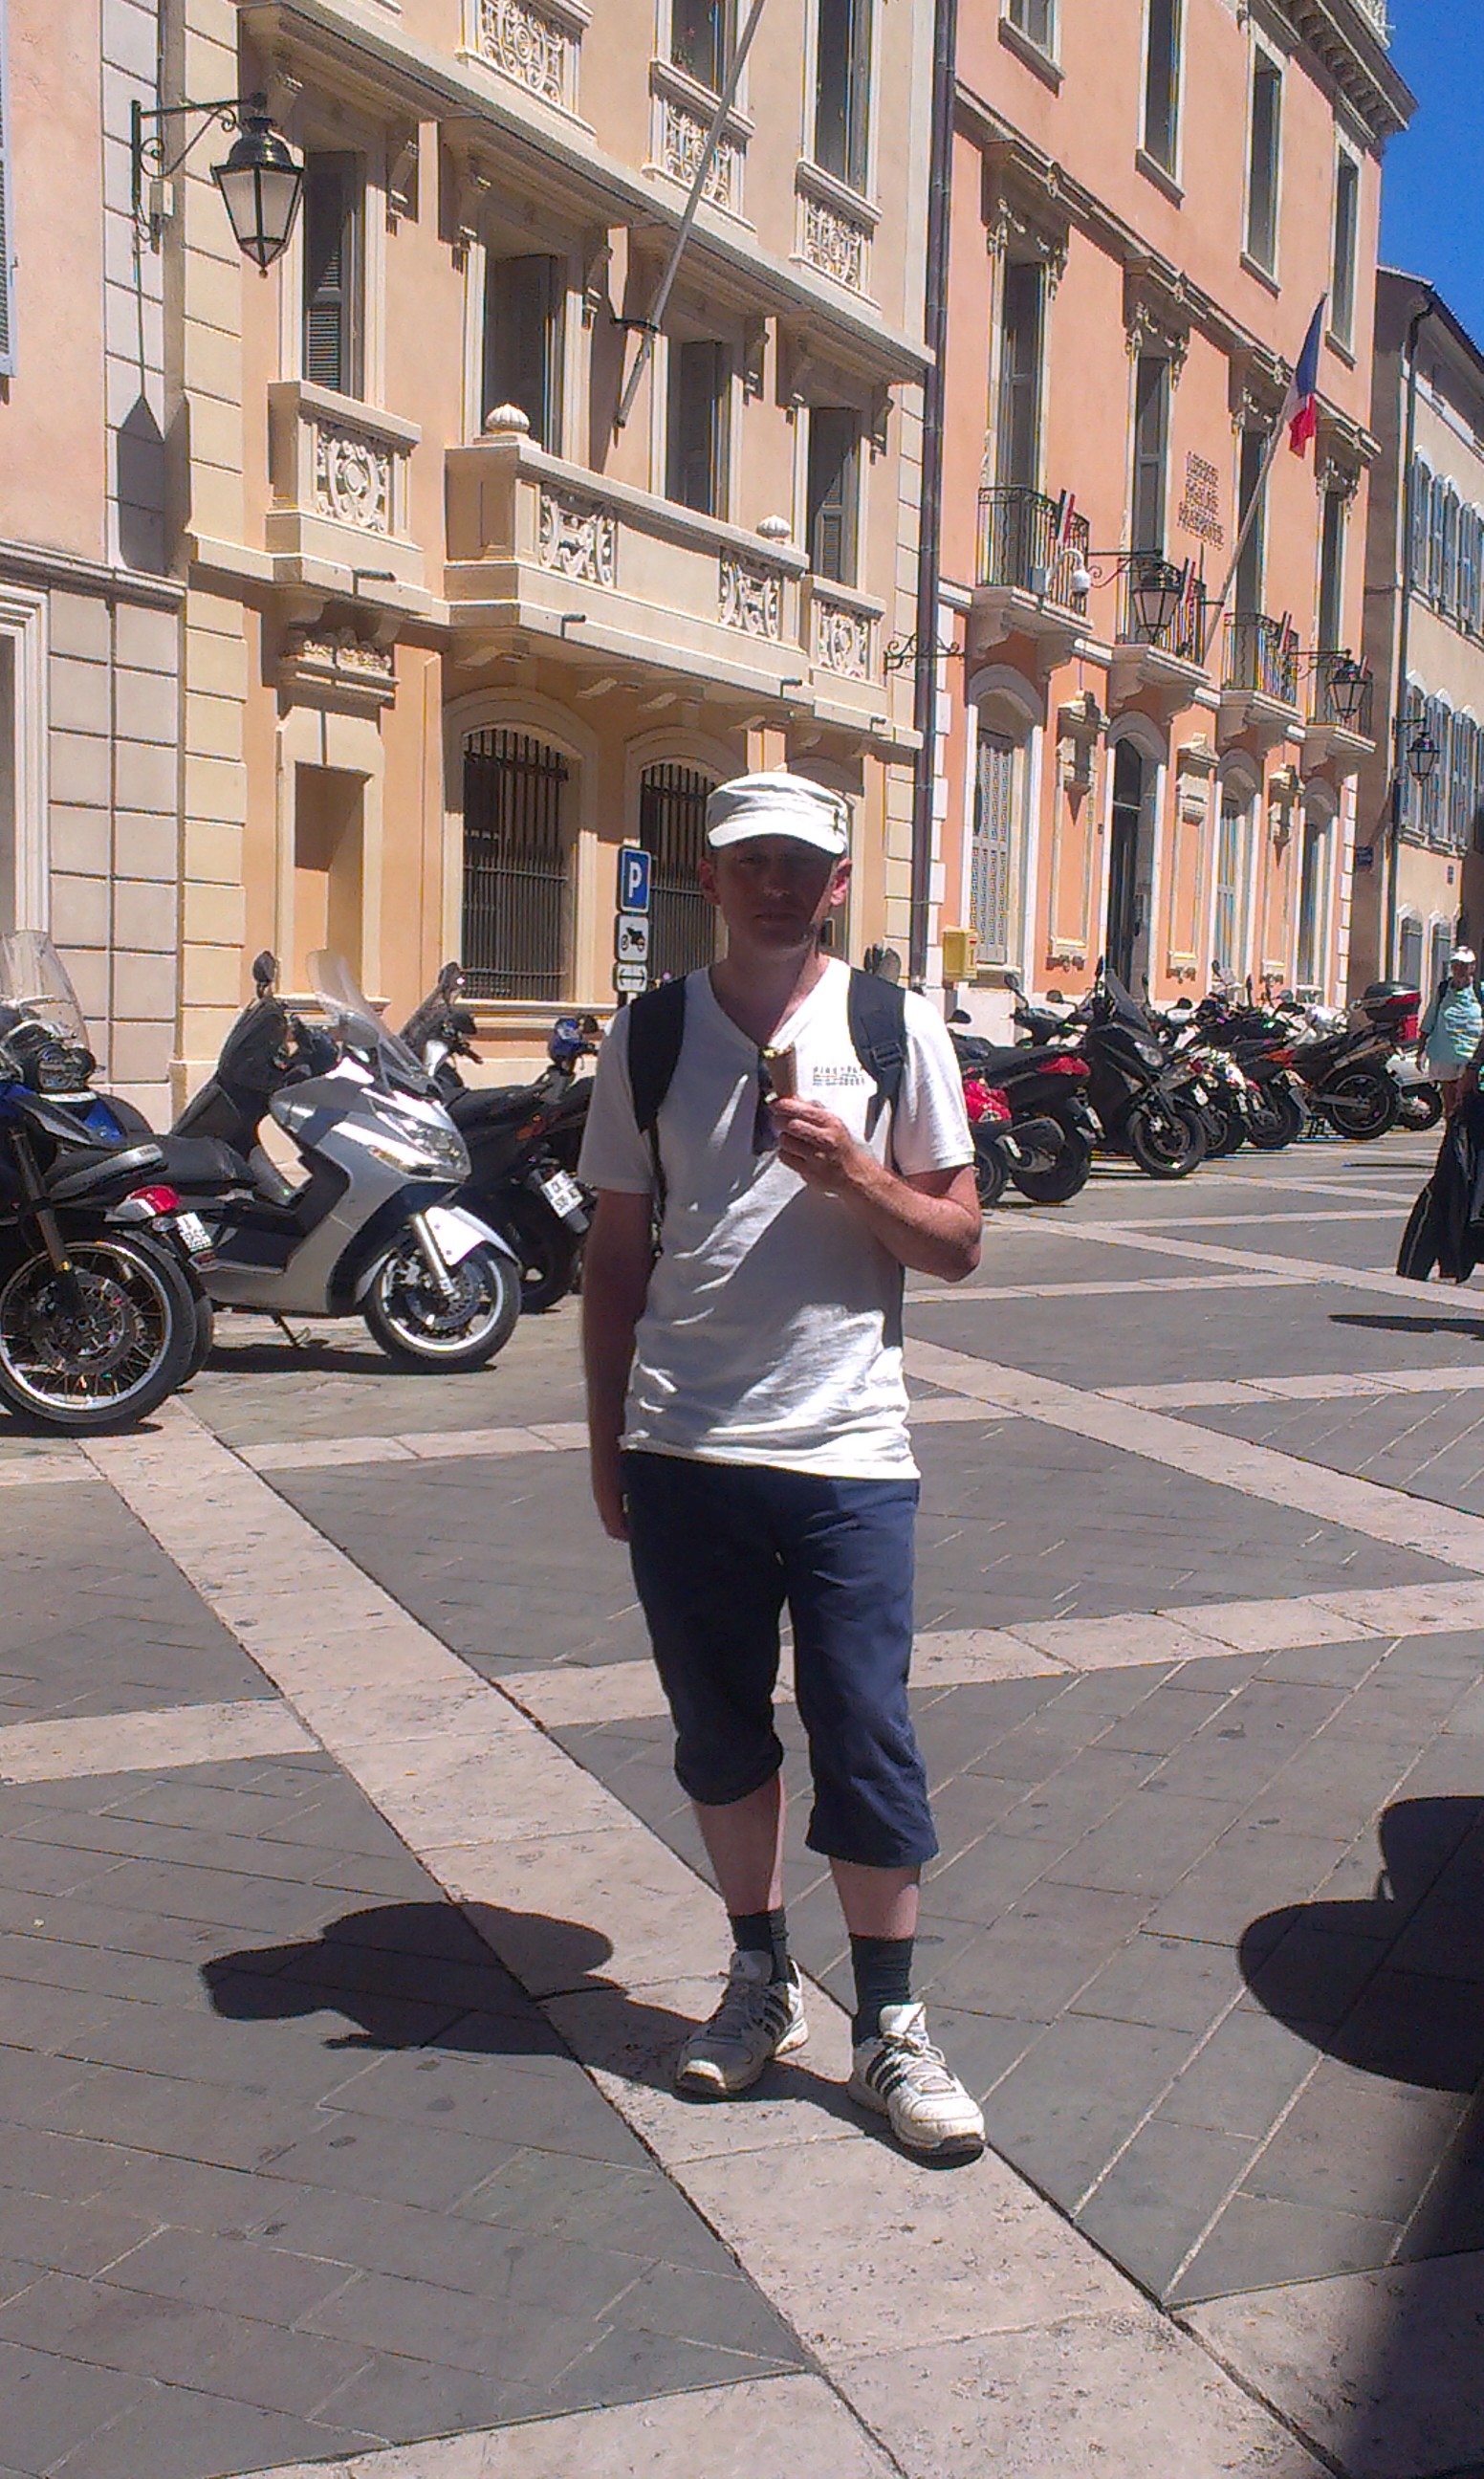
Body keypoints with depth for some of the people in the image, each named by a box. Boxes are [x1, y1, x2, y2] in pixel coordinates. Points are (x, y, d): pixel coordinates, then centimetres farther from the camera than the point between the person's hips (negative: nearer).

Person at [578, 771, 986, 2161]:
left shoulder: (896, 1030, 2)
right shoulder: (648, 1038, 6)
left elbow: (957, 1244, 4)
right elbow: (617, 1251, 10)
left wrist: (851, 1174, -14)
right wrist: (606, 1441, 9)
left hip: (844, 1446, -2)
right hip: (681, 1448, 2)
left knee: (865, 1738, 1)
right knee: (718, 1731, 13)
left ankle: (889, 2027, 15)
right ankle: (761, 1979, 31)